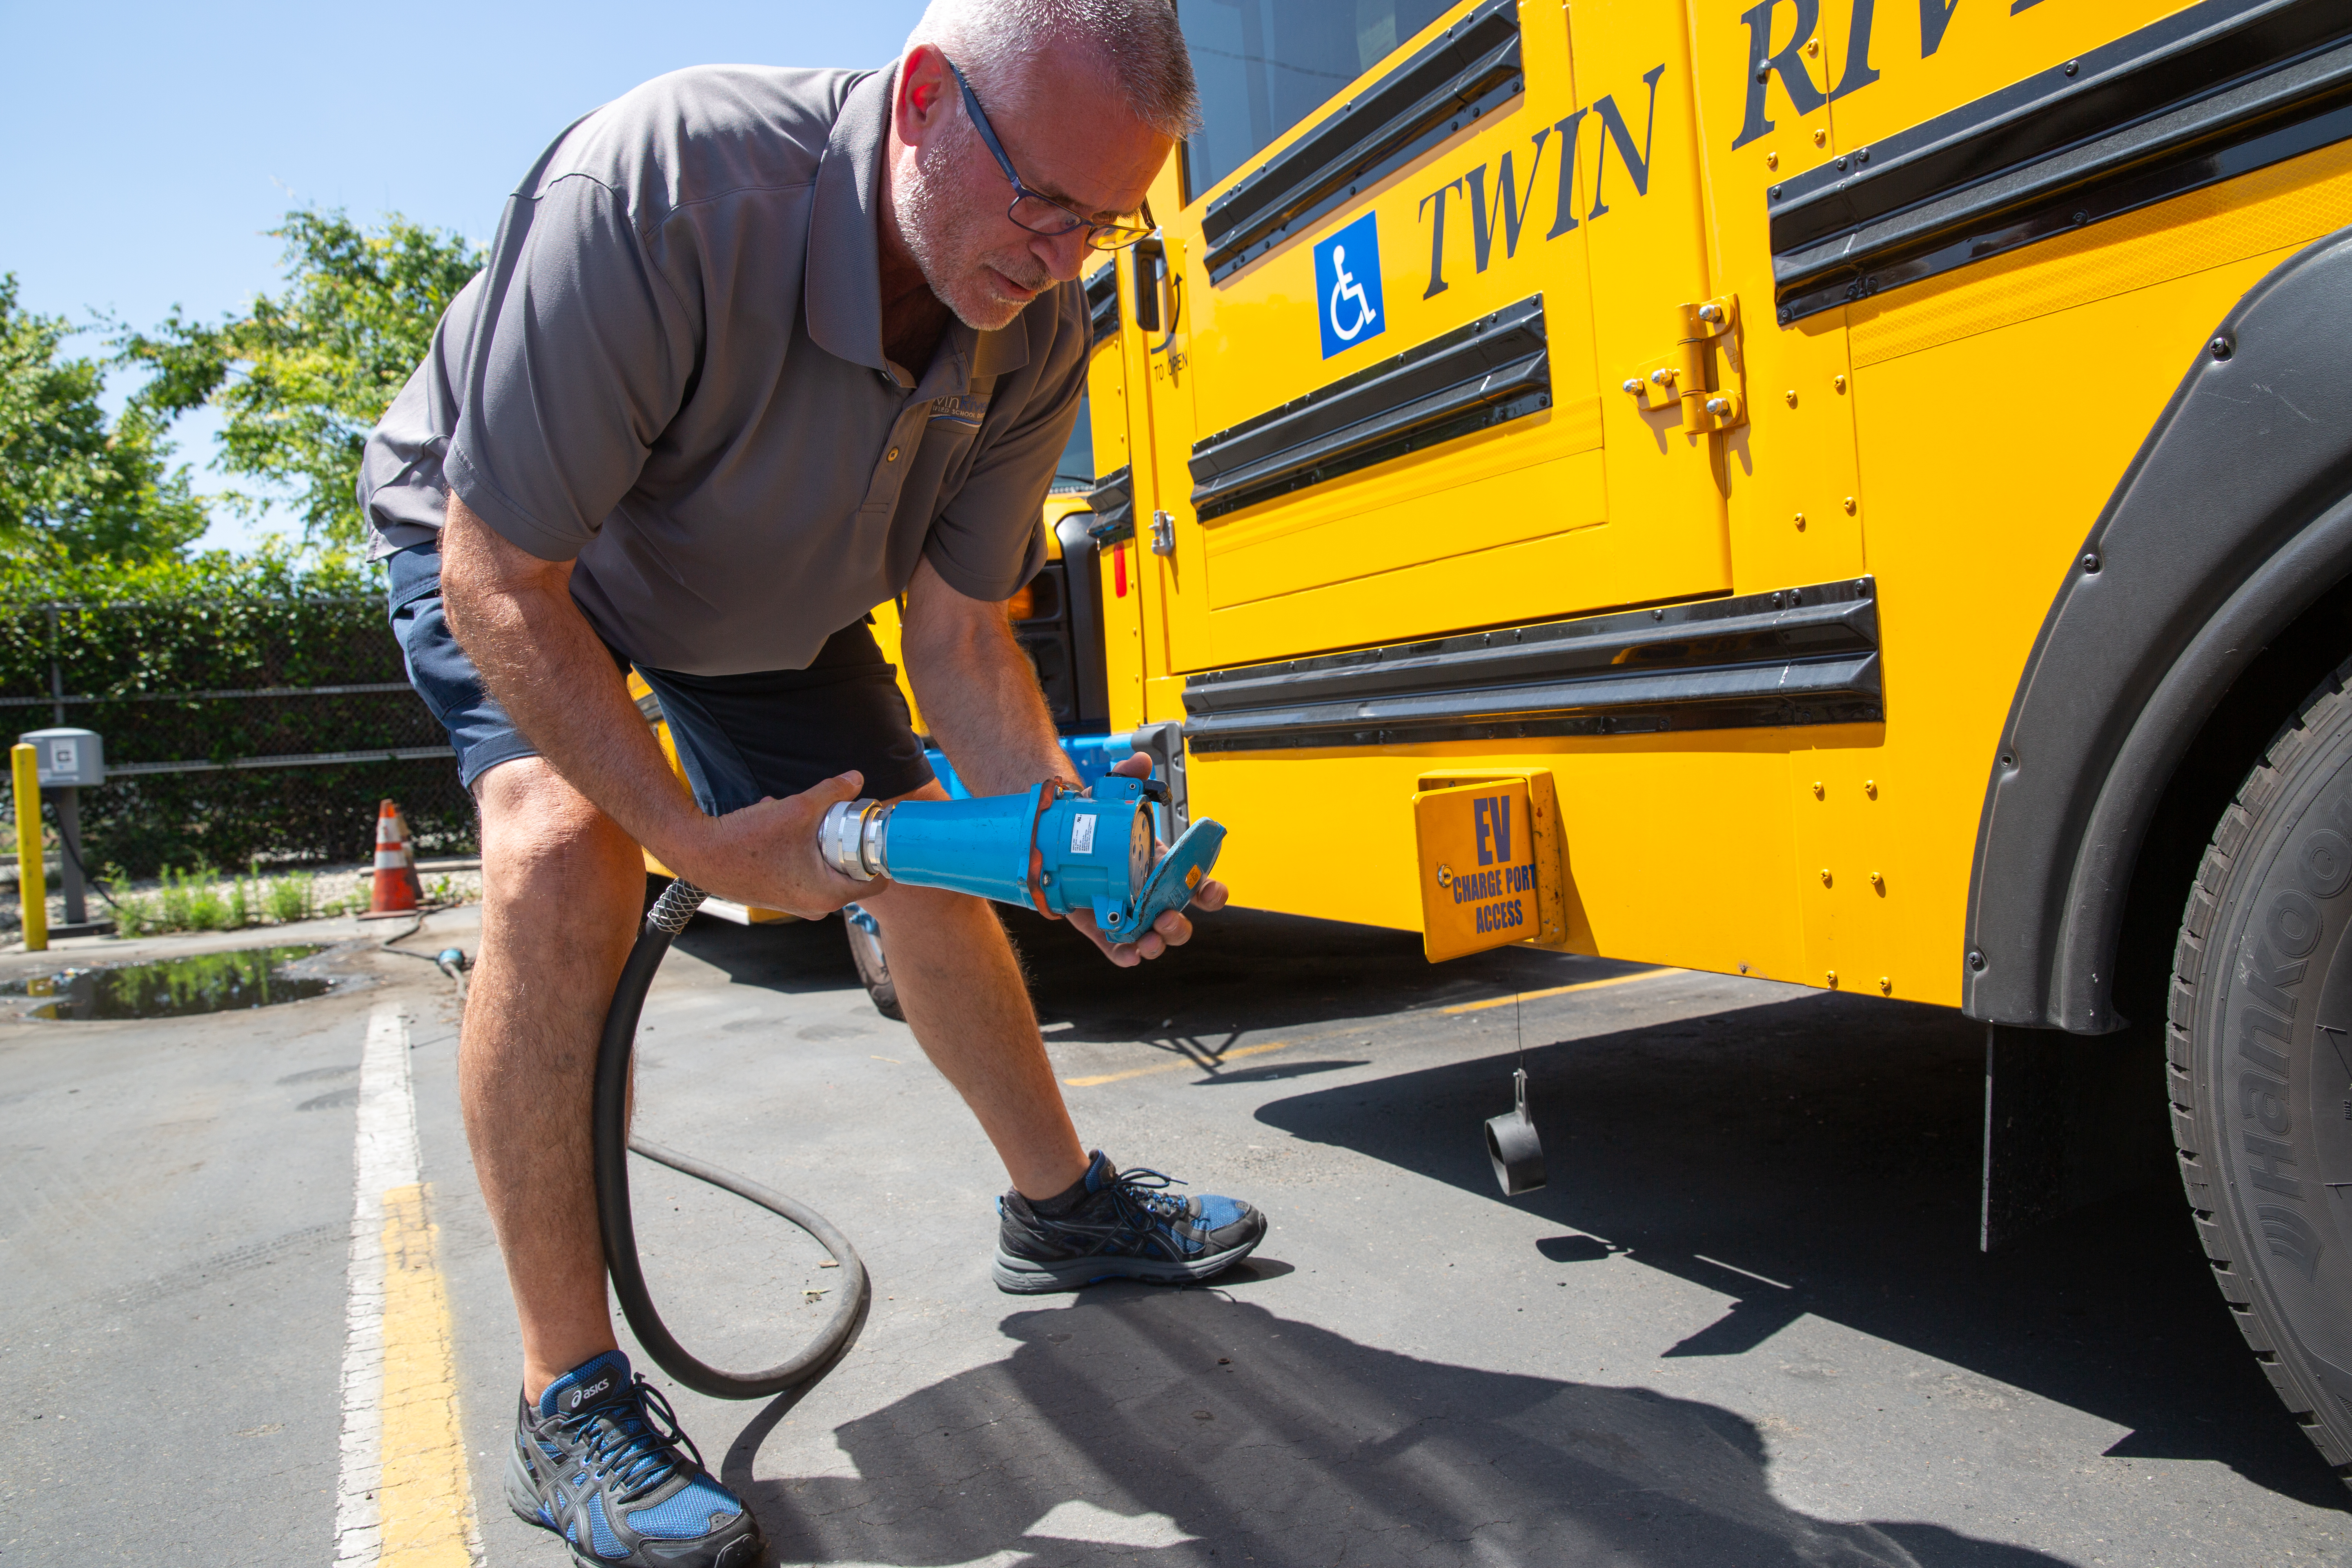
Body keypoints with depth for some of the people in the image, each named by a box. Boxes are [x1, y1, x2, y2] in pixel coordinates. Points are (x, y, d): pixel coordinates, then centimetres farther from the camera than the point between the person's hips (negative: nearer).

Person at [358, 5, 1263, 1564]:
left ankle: (1060, 1200, 28)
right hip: (504, 552, -4)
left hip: (767, 593, 5)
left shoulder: (1036, 336, -22)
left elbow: (957, 634, -15)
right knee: (566, 849, -31)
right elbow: (501, 583, -34)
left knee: (931, 866, 4)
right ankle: (570, 1401, -15)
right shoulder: (652, 196, -40)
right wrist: (695, 838, -38)